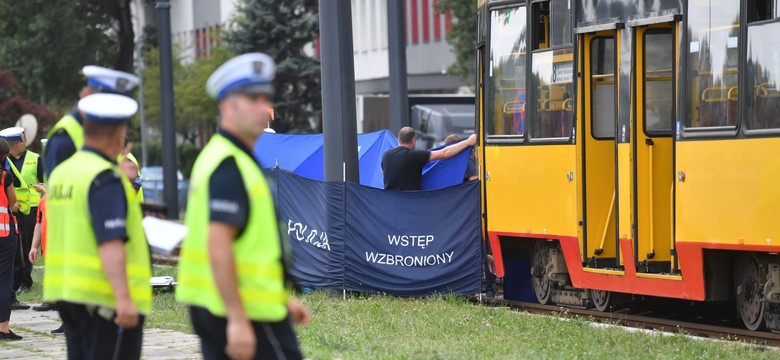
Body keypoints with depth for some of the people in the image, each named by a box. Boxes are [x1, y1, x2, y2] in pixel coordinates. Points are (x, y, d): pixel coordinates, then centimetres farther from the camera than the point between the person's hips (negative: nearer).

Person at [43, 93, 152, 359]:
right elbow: (111, 244, -23)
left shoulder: (61, 173, 11)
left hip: (65, 290, 9)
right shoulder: (106, 179, -15)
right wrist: (123, 298, -28)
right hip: (104, 297, -9)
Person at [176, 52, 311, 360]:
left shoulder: (218, 157, 16)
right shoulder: (231, 167, -16)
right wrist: (237, 320, -28)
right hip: (248, 310, -10)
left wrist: (282, 299, 24)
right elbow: (219, 246, -25)